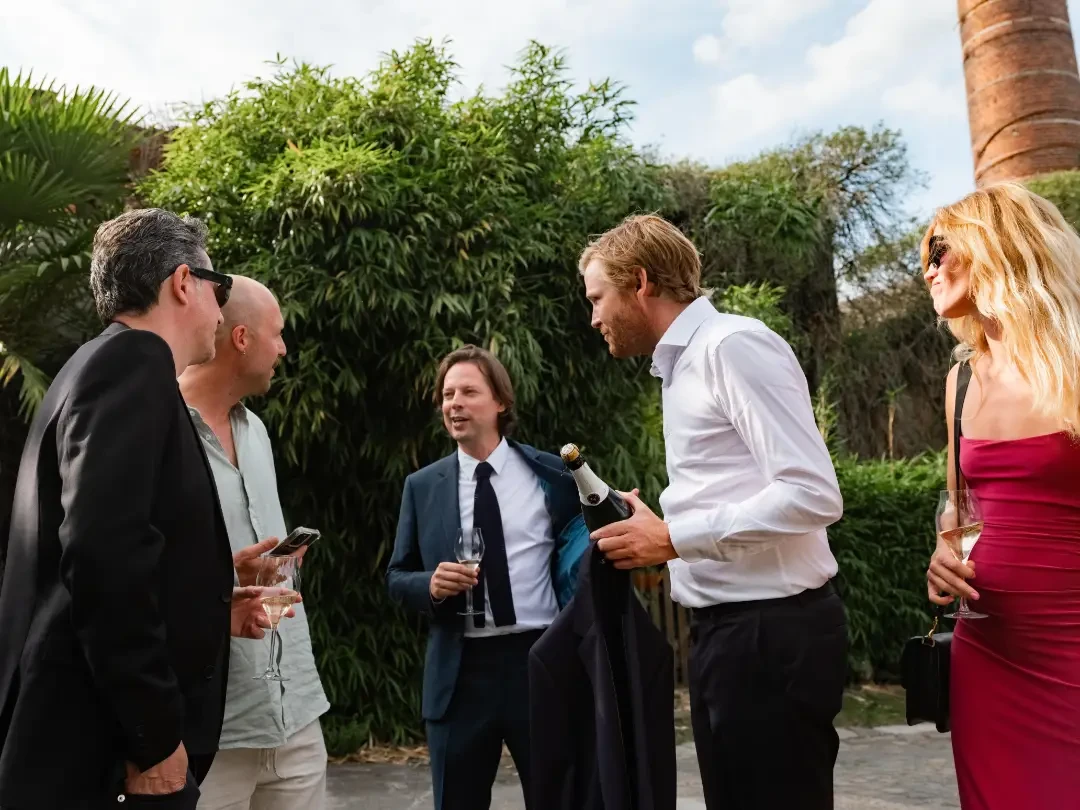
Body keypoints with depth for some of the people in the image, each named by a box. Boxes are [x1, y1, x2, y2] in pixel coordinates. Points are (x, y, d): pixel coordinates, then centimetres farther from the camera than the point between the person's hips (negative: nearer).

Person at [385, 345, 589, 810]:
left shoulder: (551, 474, 0)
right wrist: (431, 584, -13)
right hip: (460, 671, 2)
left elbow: (582, 548, 6)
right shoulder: (422, 486, 5)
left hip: (541, 659, -1)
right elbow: (397, 578, 9)